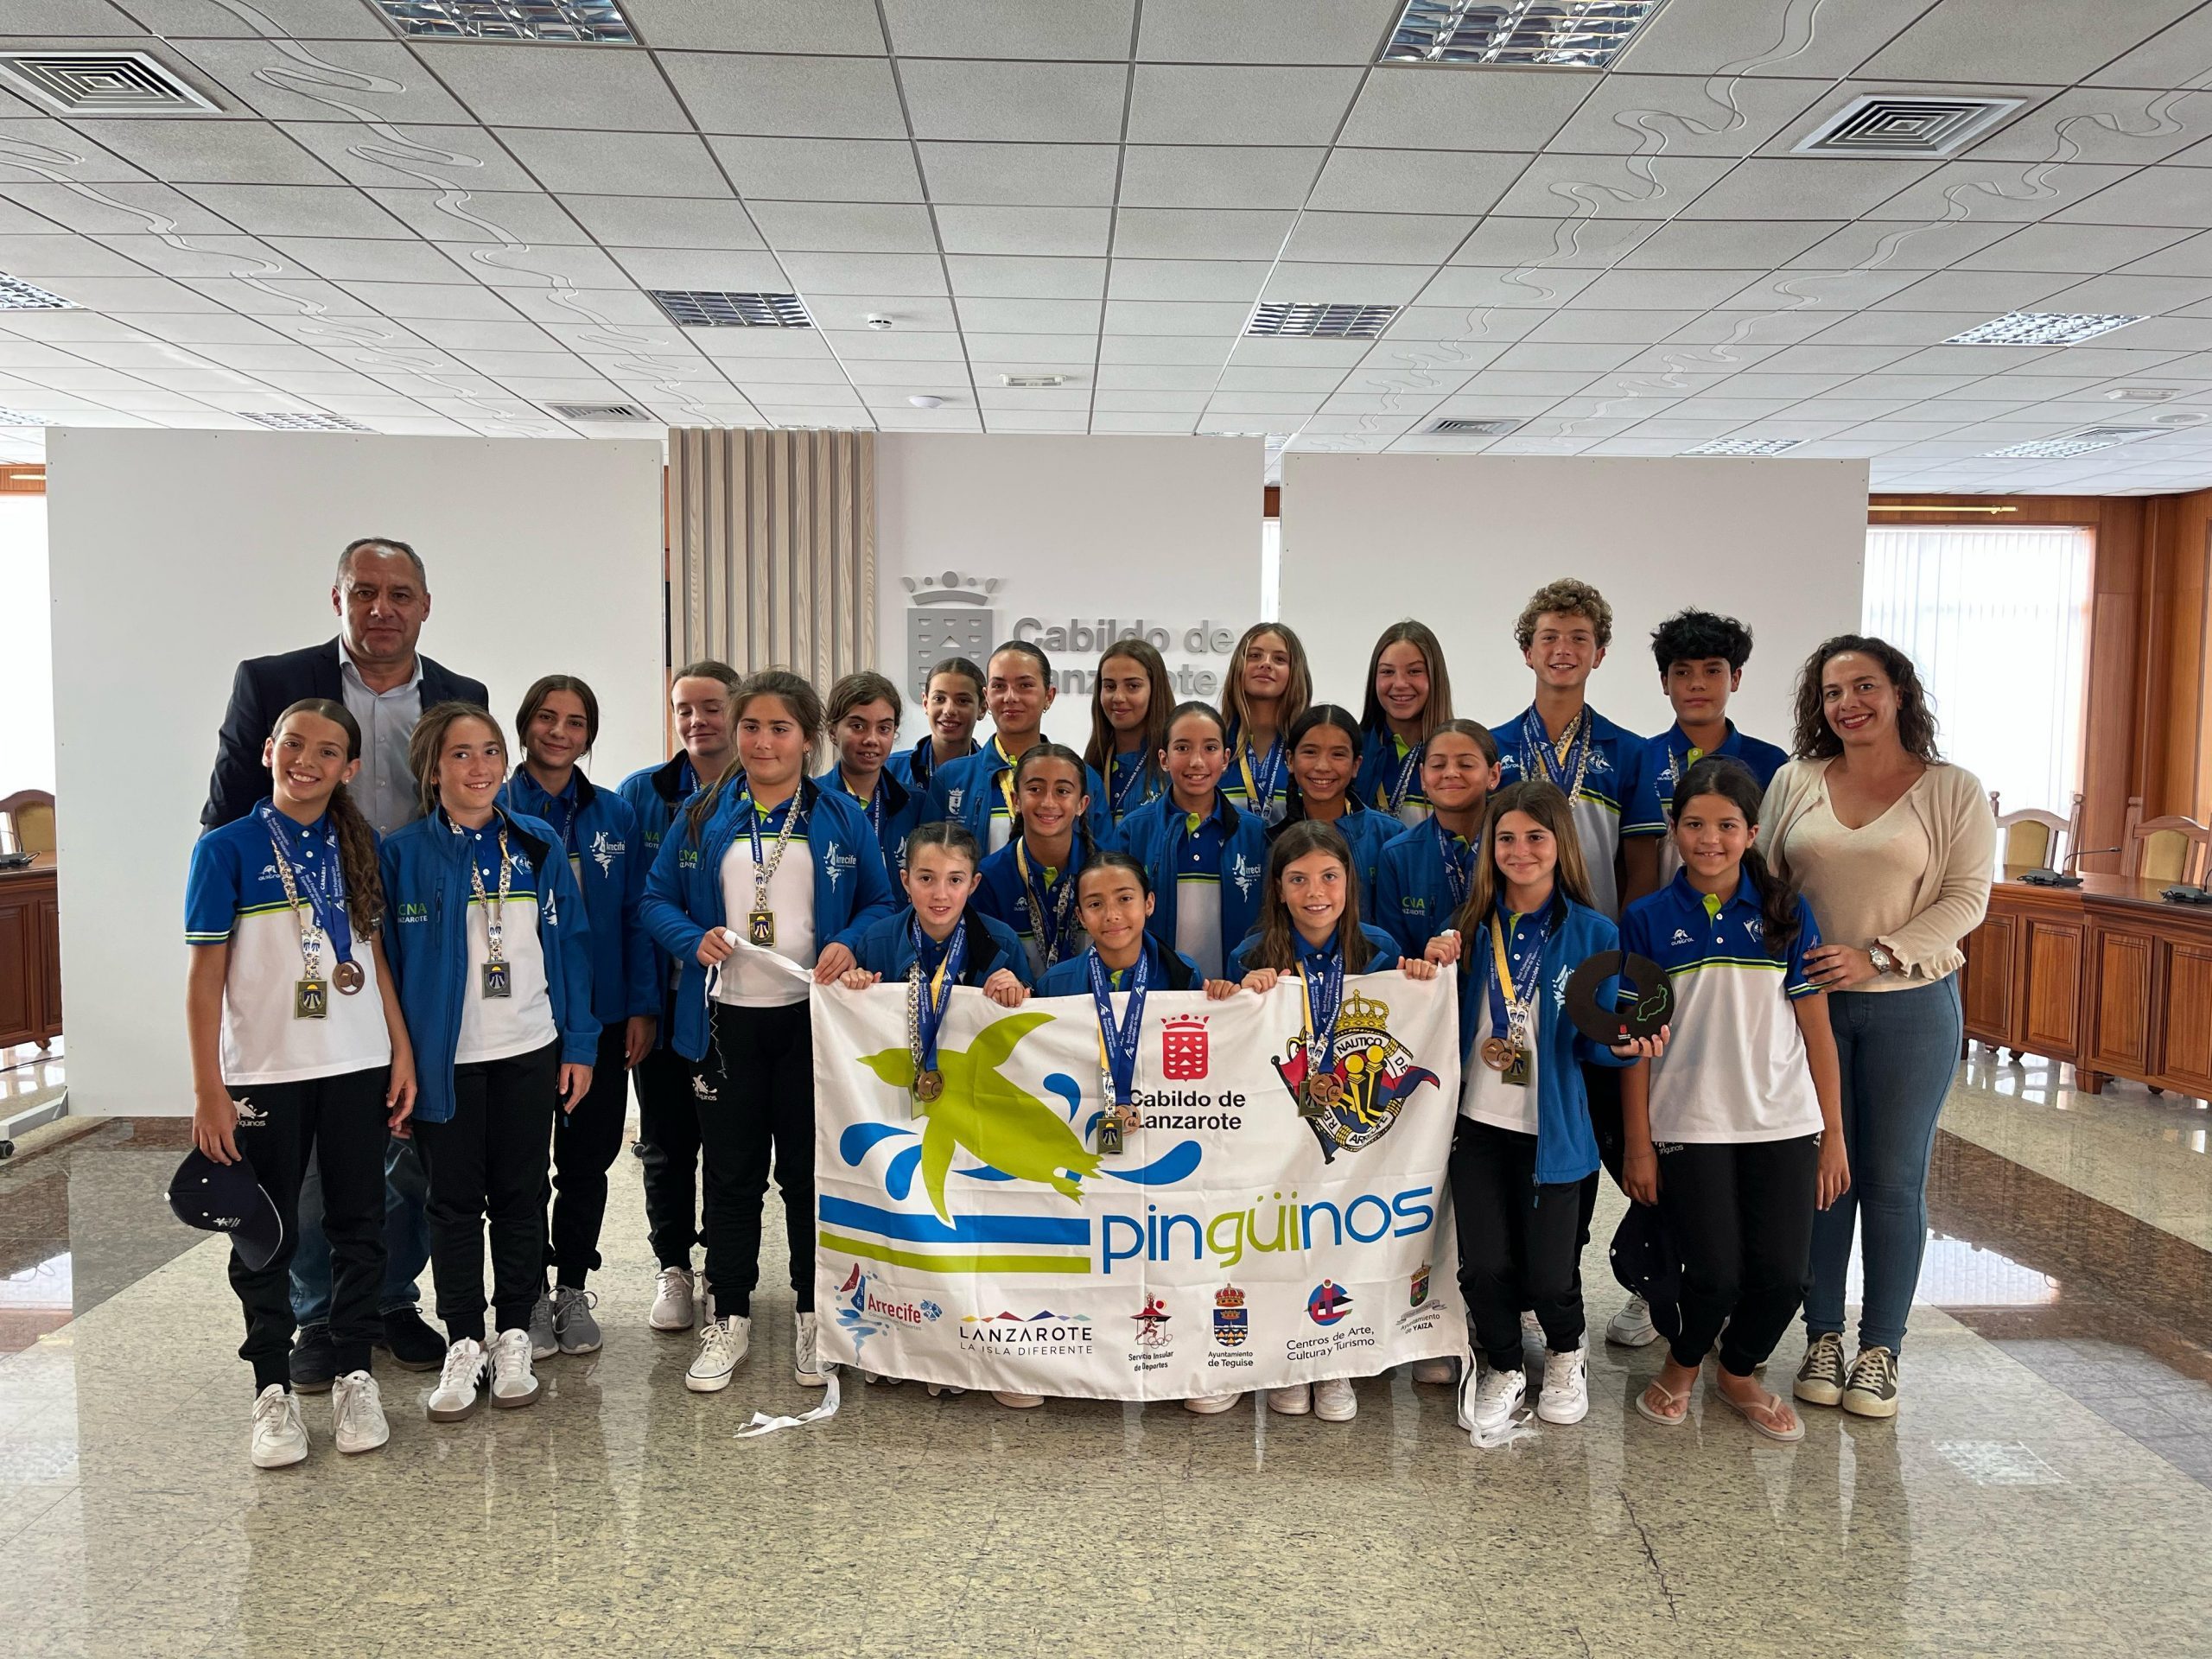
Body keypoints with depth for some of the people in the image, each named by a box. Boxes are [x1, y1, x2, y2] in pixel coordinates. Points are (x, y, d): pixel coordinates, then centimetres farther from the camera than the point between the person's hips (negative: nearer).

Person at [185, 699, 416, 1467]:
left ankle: (355, 1376, 22)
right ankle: (274, 1390, 20)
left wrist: (403, 1051, 4)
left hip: (359, 1068, 3)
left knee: (360, 1224, 9)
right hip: (264, 1073, -3)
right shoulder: (227, 848, -5)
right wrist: (209, 1090, -9)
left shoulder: (359, 847, 5)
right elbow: (205, 977, -6)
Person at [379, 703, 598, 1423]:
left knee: (521, 1197, 10)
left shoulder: (540, 844, 2)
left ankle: (514, 1337, 23)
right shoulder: (402, 854, -4)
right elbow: (385, 959, -2)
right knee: (455, 1201, 8)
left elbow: (572, 945, 5)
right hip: (444, 1058, -2)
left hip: (531, 1053, 2)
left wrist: (579, 1044, 1)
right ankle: (463, 1343, 20)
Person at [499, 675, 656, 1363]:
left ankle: (572, 1289, 24)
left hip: (600, 1017, 2)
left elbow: (635, 914, 5)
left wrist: (643, 1006, -1)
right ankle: (529, 1296, 21)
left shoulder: (615, 814, 5)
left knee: (588, 1159, 10)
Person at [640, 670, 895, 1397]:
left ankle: (814, 1316, 23)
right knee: (731, 1174, 8)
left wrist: (849, 944, -13)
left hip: (813, 1017, -1)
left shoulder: (841, 817, 2)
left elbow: (880, 902, 6)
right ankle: (728, 1317, 22)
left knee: (810, 1170, 8)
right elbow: (658, 897, 7)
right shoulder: (703, 816, 4)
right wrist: (693, 940, -12)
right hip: (727, 1019, 1)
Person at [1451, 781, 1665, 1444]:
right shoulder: (1474, 924, 2)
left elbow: (1588, 1043, -2)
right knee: (1485, 1268, -2)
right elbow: (1455, 1021, 8)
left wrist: (1624, 1046, -22)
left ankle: (1566, 1354, 35)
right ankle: (1501, 1370, 28)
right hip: (1479, 1123, 2)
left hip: (1554, 1131, -2)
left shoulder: (1593, 934, -4)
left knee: (1548, 1276, 0)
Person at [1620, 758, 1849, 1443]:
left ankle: (1739, 1373, 29)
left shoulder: (1785, 913, 2)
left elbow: (1816, 1027, 4)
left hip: (1783, 1126, 2)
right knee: (1715, 1272, -6)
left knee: (1783, 1272, 0)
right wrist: (1638, 1145, -2)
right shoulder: (1648, 920, -2)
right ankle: (1681, 1366, 26)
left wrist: (1833, 1133, 3)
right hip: (1688, 1126, -2)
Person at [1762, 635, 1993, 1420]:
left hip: (1911, 1006, -2)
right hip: (1809, 1003, 2)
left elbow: (1966, 898, -6)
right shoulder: (1795, 781, 5)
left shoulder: (1954, 790, -1)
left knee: (1895, 1181, 6)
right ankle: (1822, 1338, 20)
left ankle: (1880, 1349, 18)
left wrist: (1876, 956, -17)